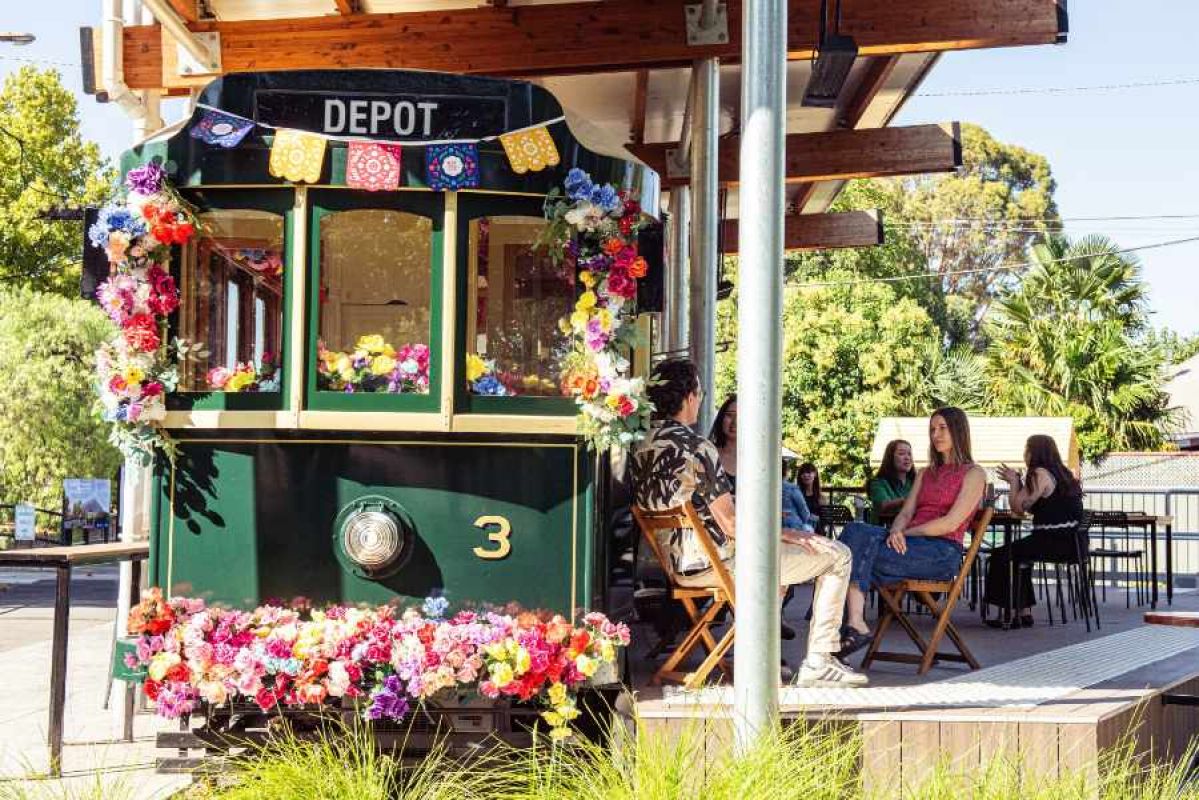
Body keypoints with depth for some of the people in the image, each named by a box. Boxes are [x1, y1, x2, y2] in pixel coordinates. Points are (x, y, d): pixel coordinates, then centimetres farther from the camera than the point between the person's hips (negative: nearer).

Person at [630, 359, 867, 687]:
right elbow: (731, 524, -21)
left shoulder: (640, 445, 5)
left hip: (675, 564, 9)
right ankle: (818, 663, 4)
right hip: (715, 563, -9)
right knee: (837, 556, 2)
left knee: (775, 550, 35)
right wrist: (784, 533, -4)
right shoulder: (695, 447, -21)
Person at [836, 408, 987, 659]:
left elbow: (951, 523, -7)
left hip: (942, 552, -6)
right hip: (909, 543, 6)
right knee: (856, 530, -25)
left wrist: (905, 533, -11)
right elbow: (905, 513, 15)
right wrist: (896, 532, -9)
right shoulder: (925, 474, 29)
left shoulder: (974, 474, 6)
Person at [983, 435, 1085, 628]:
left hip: (1056, 543, -10)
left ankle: (1010, 614, 6)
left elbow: (1018, 507, -10)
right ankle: (1024, 611, 24)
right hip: (1070, 541, 10)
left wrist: (1014, 482, 4)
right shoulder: (1060, 474, 17)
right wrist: (1017, 482, 21)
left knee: (1000, 556, 0)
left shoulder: (1040, 474, -12)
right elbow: (1031, 507, 22)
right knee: (1016, 554, 27)